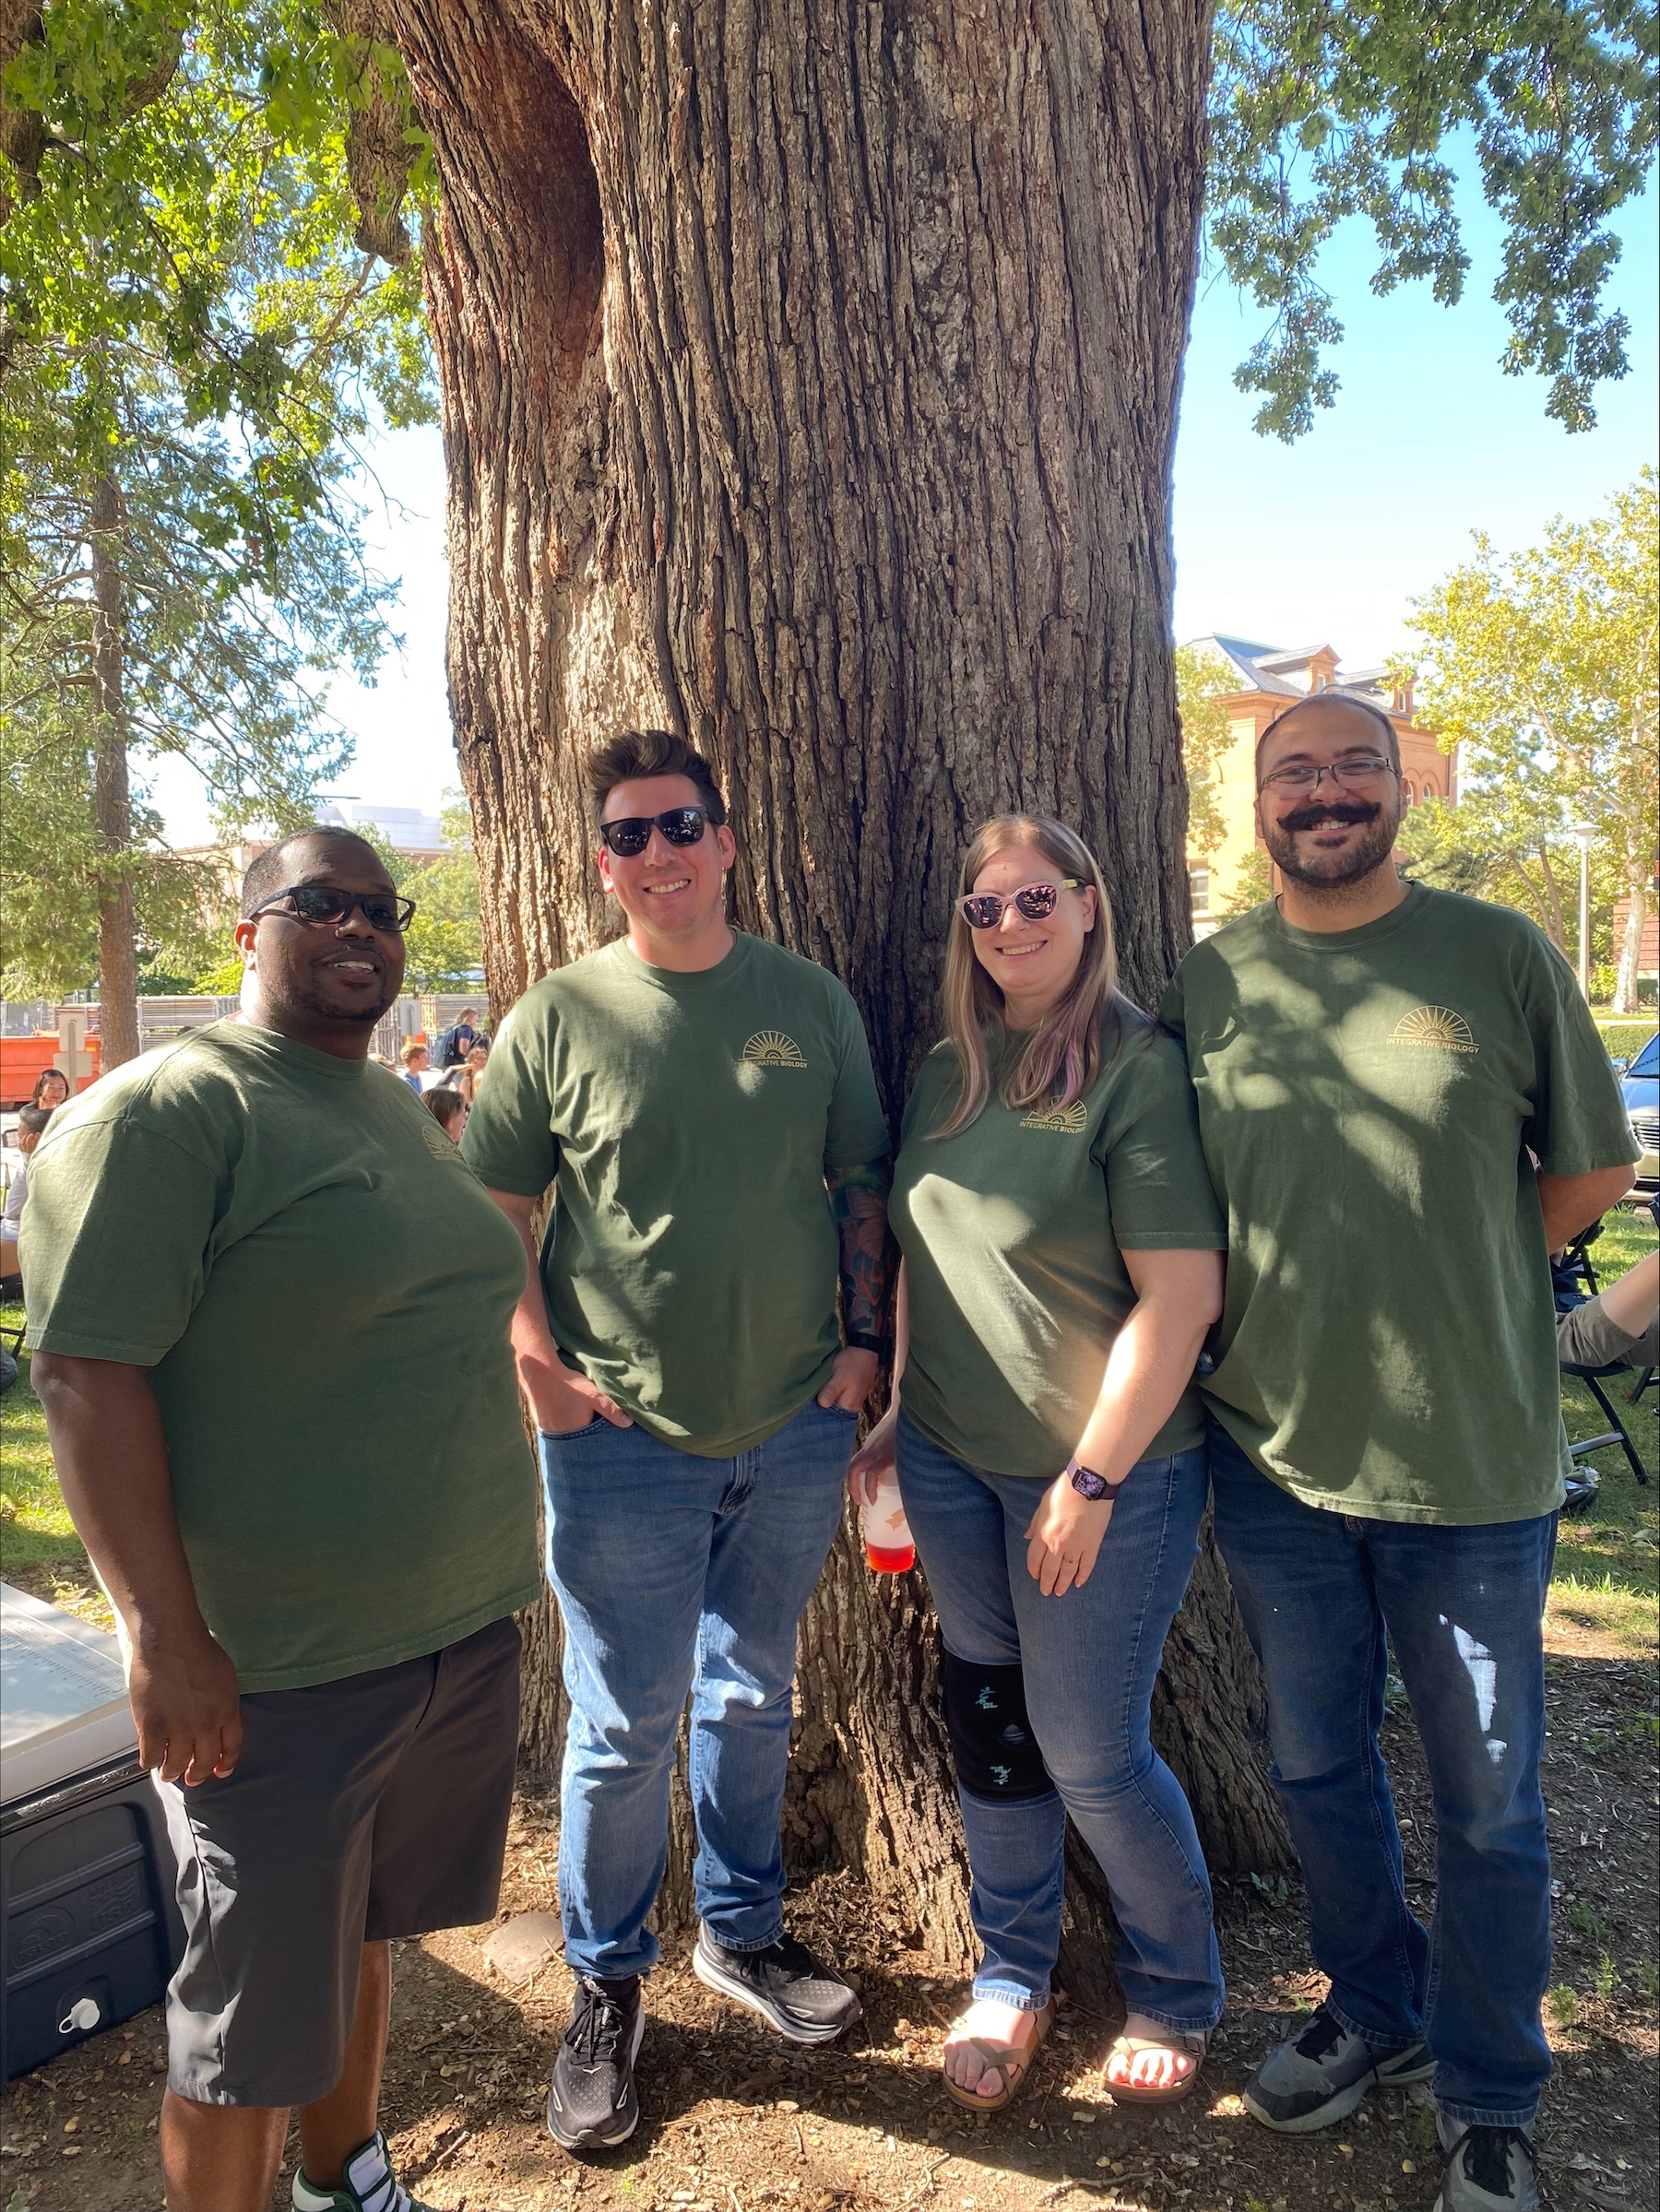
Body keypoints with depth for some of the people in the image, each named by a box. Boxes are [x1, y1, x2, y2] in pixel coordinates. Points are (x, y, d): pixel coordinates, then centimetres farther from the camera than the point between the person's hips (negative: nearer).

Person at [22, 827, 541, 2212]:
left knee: (361, 1932, 25)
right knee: (253, 2022, 9)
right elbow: (87, 1373, -19)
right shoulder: (163, 1111, -14)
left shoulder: (402, 1109, 10)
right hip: (275, 1670, -7)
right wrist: (165, 1636, -21)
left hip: (461, 1630, 7)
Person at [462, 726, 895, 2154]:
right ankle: (607, 1986, 32)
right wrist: (539, 1367, -9)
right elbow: (492, 1214, 0)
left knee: (754, 1699, 19)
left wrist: (862, 1345, 1)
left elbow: (863, 1184, 7)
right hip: (624, 1445, -2)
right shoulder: (560, 1016, -5)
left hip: (795, 1431, 3)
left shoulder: (811, 1001, 2)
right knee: (624, 1729, 9)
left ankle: (742, 1931, 42)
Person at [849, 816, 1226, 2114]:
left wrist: (1092, 1478, -16)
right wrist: (895, 1413, 12)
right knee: (989, 1725, 17)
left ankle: (1178, 1993, 35)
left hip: (1104, 1468, -5)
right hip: (950, 1461, 6)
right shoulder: (947, 1071, 5)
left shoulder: (1139, 1069, -15)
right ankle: (1013, 1974, 40)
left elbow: (1182, 1293, -18)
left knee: (1091, 1757, 7)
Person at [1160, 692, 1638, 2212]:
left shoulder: (1497, 954, -5)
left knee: (1488, 1803, 13)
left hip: (1473, 1462, -2)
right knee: (1319, 1768, 20)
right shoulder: (1209, 983, 1)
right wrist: (1286, 1303, -1)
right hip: (1276, 1456, 3)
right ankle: (1376, 2013, 45)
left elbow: (1590, 1174, 2)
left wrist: (1438, 1275, -4)